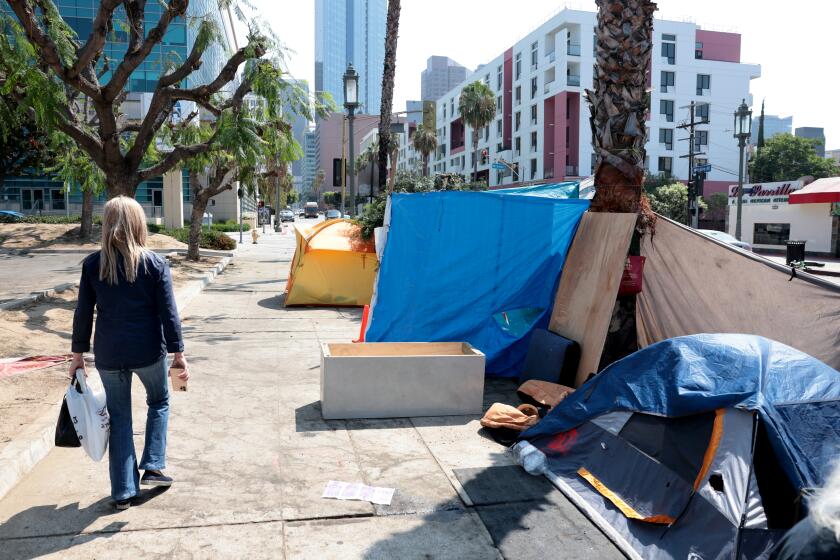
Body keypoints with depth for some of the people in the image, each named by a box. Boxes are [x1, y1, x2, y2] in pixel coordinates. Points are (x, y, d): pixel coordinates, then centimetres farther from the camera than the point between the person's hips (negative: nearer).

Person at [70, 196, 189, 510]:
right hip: (149, 351, -2)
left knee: (119, 417, 14)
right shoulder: (155, 263, -8)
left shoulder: (92, 264, -2)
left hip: (109, 354, 2)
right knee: (159, 402, 24)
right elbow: (169, 314, -9)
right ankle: (152, 467, 19)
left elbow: (83, 314, 1)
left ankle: (123, 491, 18)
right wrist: (178, 354, -3)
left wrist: (78, 354, 11)